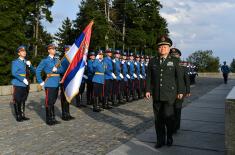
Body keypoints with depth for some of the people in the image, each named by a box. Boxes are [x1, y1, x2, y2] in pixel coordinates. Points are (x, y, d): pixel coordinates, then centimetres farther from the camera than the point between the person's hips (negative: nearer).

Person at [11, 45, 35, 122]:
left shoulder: (27, 62, 14)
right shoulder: (15, 62, -3)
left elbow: (33, 71, 10)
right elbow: (14, 73, -14)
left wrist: (29, 65, -8)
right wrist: (23, 79, -21)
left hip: (26, 84, 6)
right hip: (18, 84, -5)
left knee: (23, 100, 11)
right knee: (17, 101, -1)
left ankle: (22, 115, 19)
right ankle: (18, 116, 8)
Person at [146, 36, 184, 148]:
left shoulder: (174, 61, 3)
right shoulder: (152, 61, 8)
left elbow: (179, 77, 4)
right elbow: (149, 77, 7)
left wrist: (180, 91, 2)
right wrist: (148, 90, 0)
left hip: (169, 94, -2)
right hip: (156, 95, 2)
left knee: (168, 116, -5)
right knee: (158, 118, 7)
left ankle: (169, 137, 21)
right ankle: (160, 140, 20)